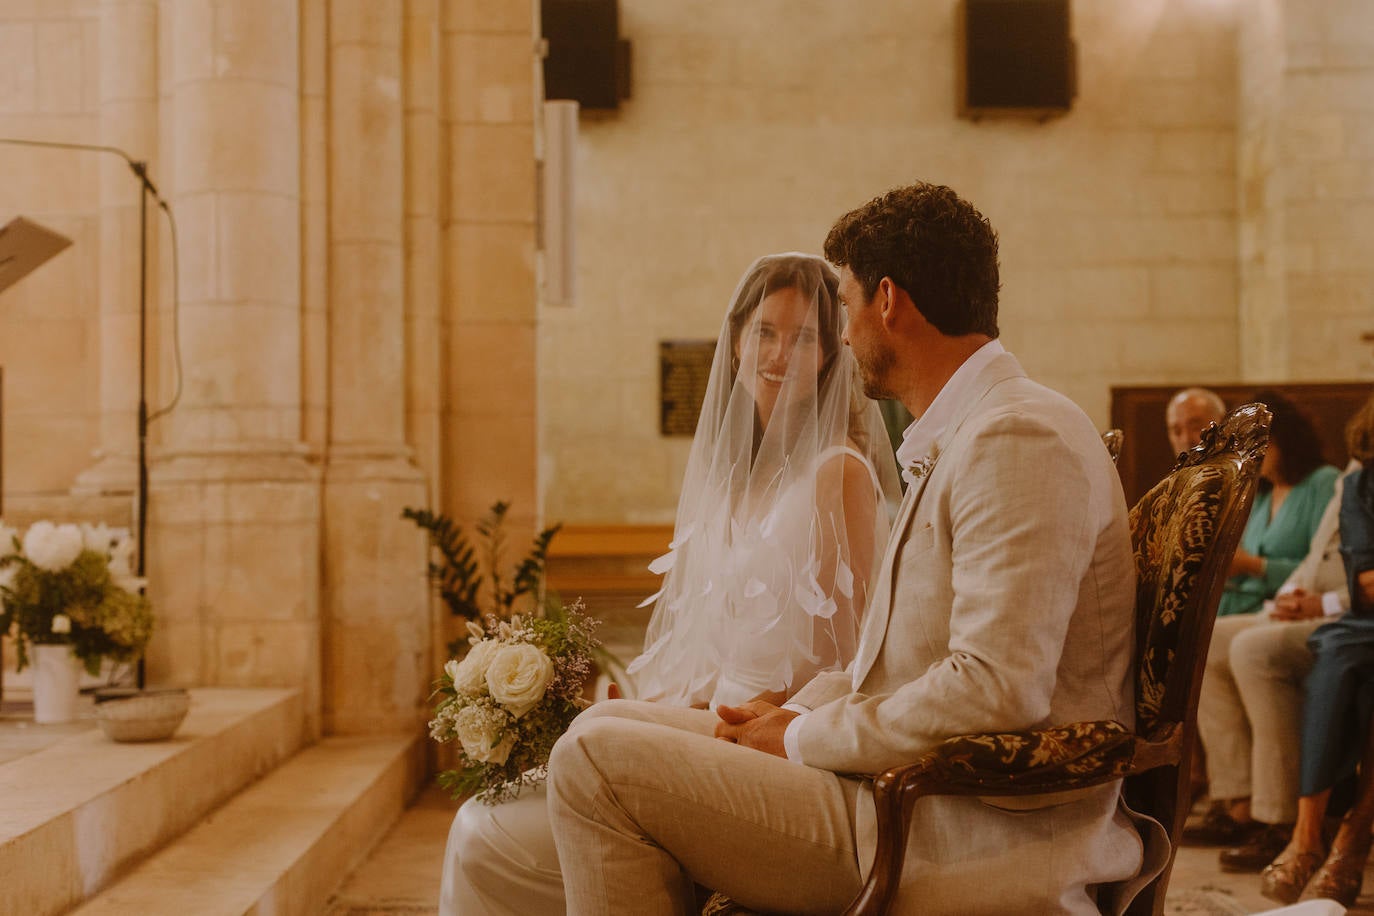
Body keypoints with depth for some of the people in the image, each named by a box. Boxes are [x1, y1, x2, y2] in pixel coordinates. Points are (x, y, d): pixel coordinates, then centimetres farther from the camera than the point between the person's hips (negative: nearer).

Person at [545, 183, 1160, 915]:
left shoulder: (1019, 439, -17)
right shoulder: (955, 442, 17)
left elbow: (994, 691, -26)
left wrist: (803, 739, -14)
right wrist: (795, 713, 2)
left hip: (972, 850, -10)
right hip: (911, 795, 10)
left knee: (595, 761, -15)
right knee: (611, 725, 11)